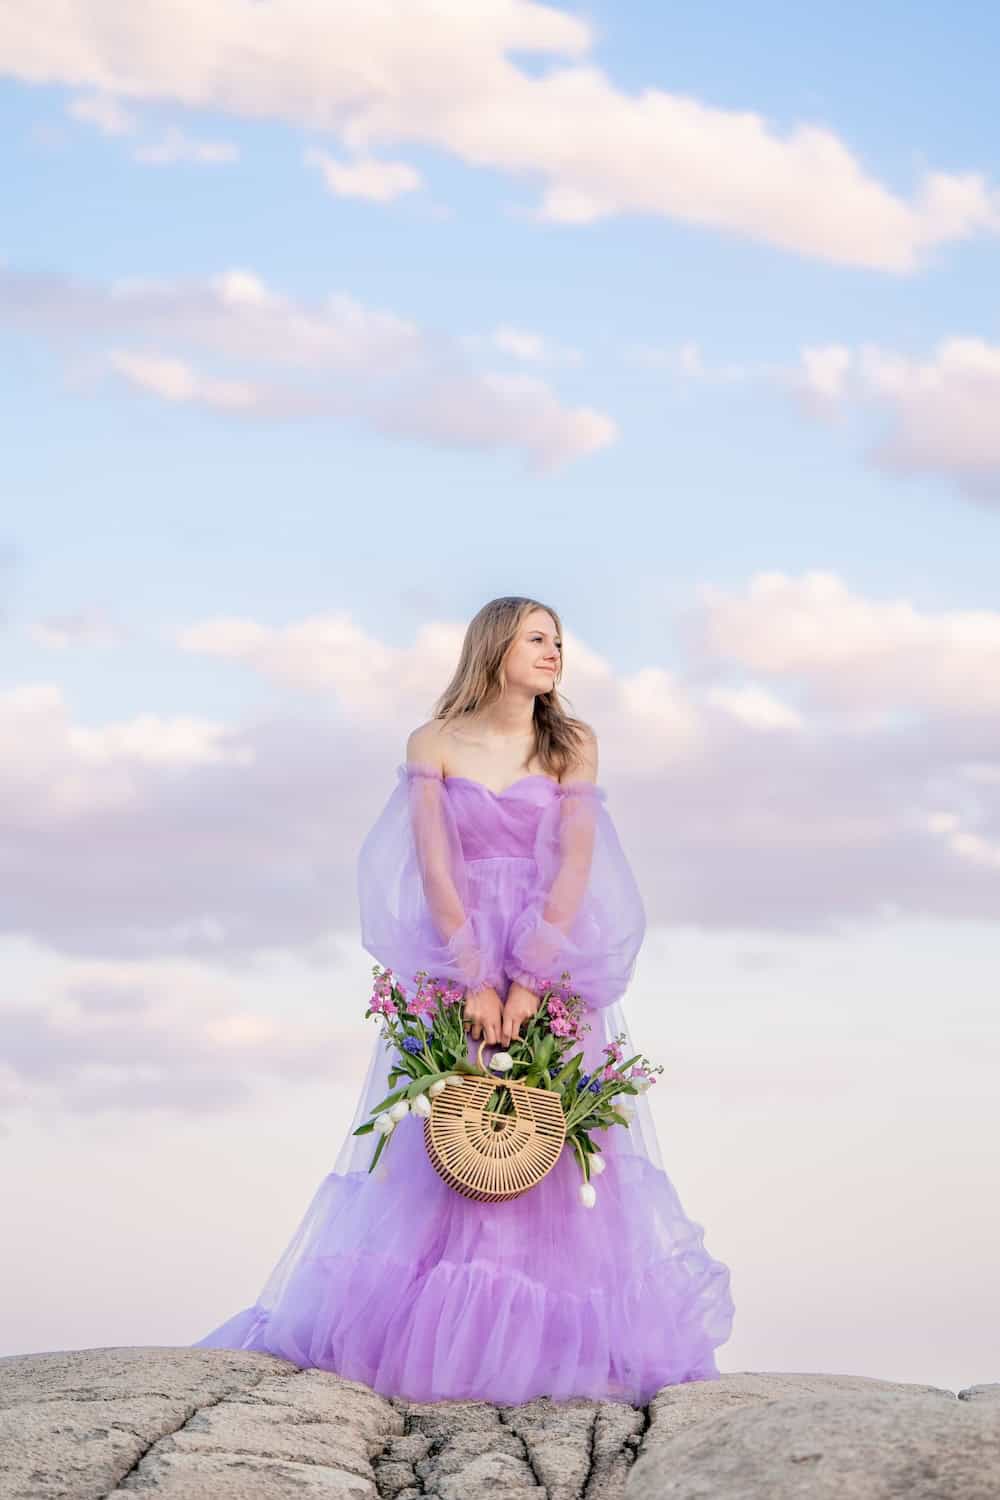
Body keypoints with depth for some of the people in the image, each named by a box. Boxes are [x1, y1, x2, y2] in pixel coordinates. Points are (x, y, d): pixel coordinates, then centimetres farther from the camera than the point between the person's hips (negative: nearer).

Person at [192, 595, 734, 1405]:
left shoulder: (574, 745, 7)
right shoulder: (435, 745, 4)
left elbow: (573, 863, -3)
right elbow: (434, 867, -6)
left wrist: (531, 980, -15)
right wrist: (474, 980, -17)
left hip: (558, 967, 1)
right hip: (453, 965, -1)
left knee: (557, 1149, -5)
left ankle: (555, 1341, -2)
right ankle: (440, 1338, -1)